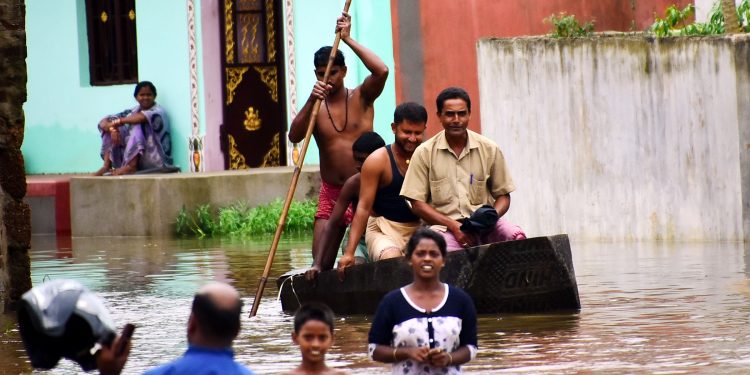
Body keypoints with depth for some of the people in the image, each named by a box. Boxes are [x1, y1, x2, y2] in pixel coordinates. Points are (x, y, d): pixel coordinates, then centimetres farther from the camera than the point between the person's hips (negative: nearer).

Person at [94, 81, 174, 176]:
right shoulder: (132, 112, 10)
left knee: (137, 125, -24)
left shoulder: (158, 111, -5)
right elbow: (103, 122, 2)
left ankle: (131, 166, -35)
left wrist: (118, 121, -18)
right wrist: (112, 128, -22)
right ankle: (107, 166, -17)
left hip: (155, 160, -6)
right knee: (112, 131, -1)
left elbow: (142, 117, -29)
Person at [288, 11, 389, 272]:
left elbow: (381, 71, -18)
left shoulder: (361, 98, 1)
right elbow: (294, 136, -12)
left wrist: (348, 39, -14)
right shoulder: (315, 107, 5)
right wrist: (311, 102, -25)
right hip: (331, 194, 2)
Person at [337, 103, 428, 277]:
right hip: (384, 230, -4)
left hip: (419, 228, 4)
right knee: (391, 259, -36)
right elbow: (364, 207, -7)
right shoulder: (378, 161, -5)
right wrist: (349, 252, -13)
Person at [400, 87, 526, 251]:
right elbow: (418, 204, 3)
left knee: (516, 236, -31)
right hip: (444, 226, -2)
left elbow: (503, 196, 15)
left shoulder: (490, 149, 10)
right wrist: (453, 225, -10)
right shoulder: (424, 153, 5)